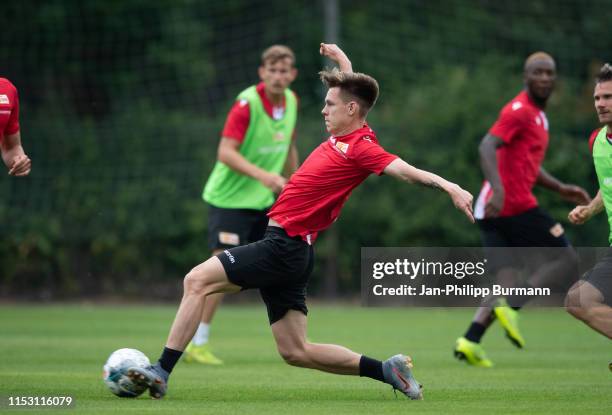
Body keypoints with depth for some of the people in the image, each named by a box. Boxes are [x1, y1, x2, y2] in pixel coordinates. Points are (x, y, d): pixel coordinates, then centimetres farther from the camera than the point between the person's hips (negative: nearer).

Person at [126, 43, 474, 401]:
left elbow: (403, 169, -28)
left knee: (197, 280, -13)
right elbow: (351, 91, 33)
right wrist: (342, 60, 44)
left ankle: (161, 372, -15)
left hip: (284, 247, -10)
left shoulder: (360, 146, -13)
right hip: (288, 252, 10)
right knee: (296, 352, 11)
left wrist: (447, 186, -42)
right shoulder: (346, 135, 12)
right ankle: (386, 370, 12)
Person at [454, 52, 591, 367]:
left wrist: (561, 189, 25)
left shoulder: (537, 114, 24)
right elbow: (487, 147, -21)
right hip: (515, 206, -9)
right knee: (565, 259, 0)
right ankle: (512, 307, -14)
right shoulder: (519, 110, -8)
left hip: (492, 210, 9)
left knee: (508, 285, 4)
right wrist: (498, 188, -34)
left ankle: (470, 341, -12)